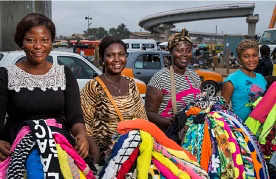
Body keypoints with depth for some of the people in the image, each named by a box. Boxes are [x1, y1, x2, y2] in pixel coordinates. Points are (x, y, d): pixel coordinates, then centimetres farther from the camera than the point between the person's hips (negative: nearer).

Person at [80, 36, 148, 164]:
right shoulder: (93, 87, -10)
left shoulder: (131, 85, 6)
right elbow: (85, 127, -11)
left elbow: (142, 120, 9)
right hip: (104, 157, -4)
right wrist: (97, 157, -18)